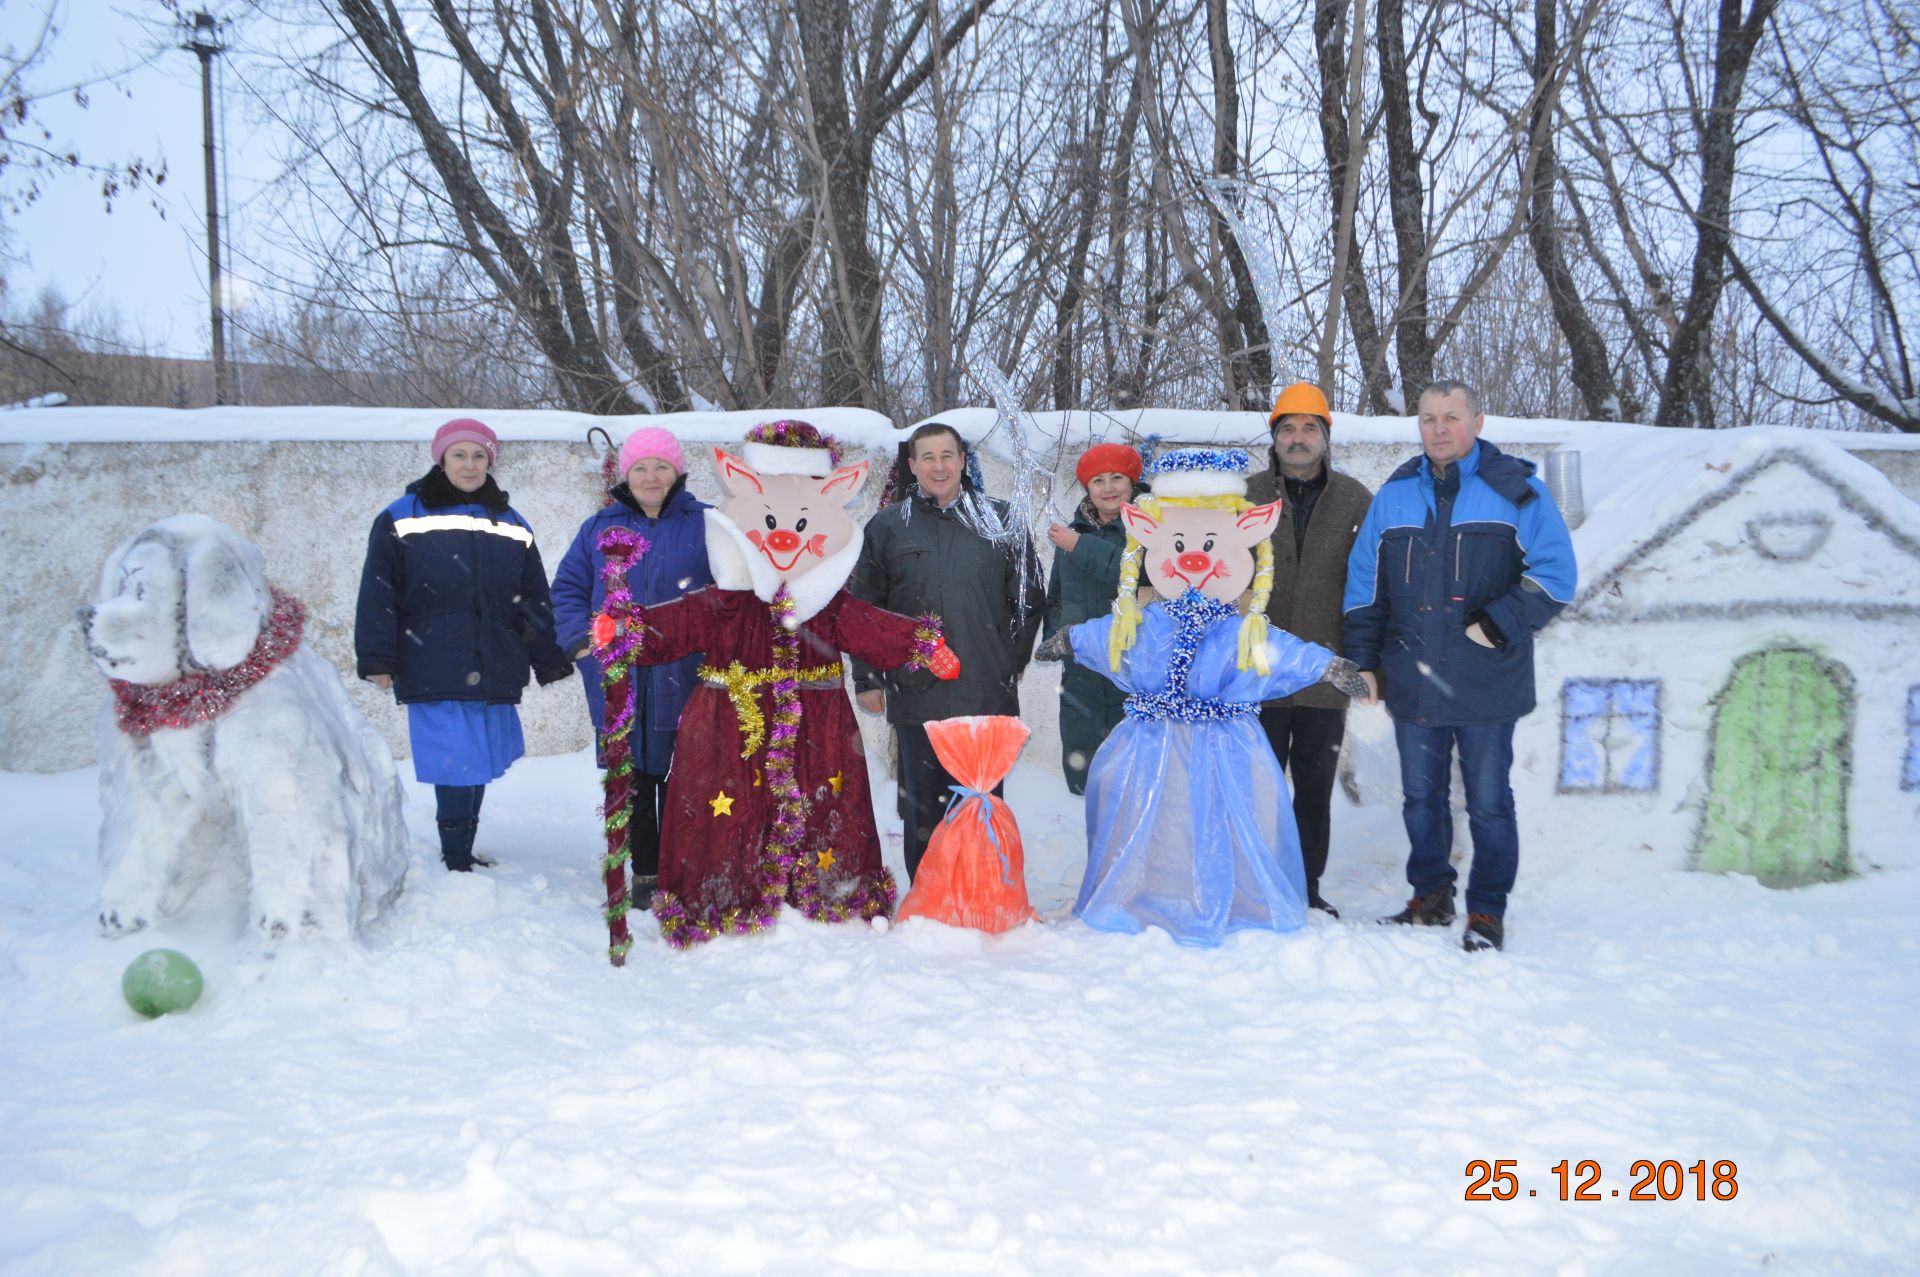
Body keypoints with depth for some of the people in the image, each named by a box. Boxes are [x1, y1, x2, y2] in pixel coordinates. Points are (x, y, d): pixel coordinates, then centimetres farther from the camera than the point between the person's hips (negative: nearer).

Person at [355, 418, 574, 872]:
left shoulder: (512, 527, 15)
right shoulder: (402, 520, 5)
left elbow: (534, 602, 17)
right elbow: (377, 596, 2)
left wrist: (550, 662, 14)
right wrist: (376, 659, -4)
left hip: (494, 673, 4)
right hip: (433, 673, -4)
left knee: (480, 762, 9)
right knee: (454, 764, -9)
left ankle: (463, 855, 22)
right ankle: (457, 861, -1)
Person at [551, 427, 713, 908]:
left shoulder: (706, 525, 2)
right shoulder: (600, 527, 11)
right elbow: (568, 588, 13)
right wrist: (581, 639, -1)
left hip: (683, 683, -2)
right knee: (630, 782, 8)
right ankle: (642, 871, 21)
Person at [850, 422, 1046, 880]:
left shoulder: (1000, 522, 5)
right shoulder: (887, 527, 5)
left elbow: (1029, 598, 11)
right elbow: (863, 610, 8)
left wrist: (1013, 661, 7)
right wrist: (866, 679, 4)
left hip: (987, 693, 0)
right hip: (915, 693, 0)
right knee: (922, 806, 8)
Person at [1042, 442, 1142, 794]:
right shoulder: (1072, 532, 13)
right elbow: (1056, 596, 25)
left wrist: (1082, 548, -17)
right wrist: (1057, 635, 12)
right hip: (1081, 675, 5)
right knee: (1081, 766, 10)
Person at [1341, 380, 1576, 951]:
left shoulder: (1516, 490, -1)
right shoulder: (1394, 494, 9)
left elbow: (1555, 577, -4)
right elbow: (1364, 585, 12)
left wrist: (1496, 625, -15)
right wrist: (1362, 661, 7)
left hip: (1486, 685, -3)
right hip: (1412, 684, 4)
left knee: (1488, 802, 3)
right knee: (1420, 796, 13)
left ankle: (1487, 911, 16)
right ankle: (1430, 897, 28)